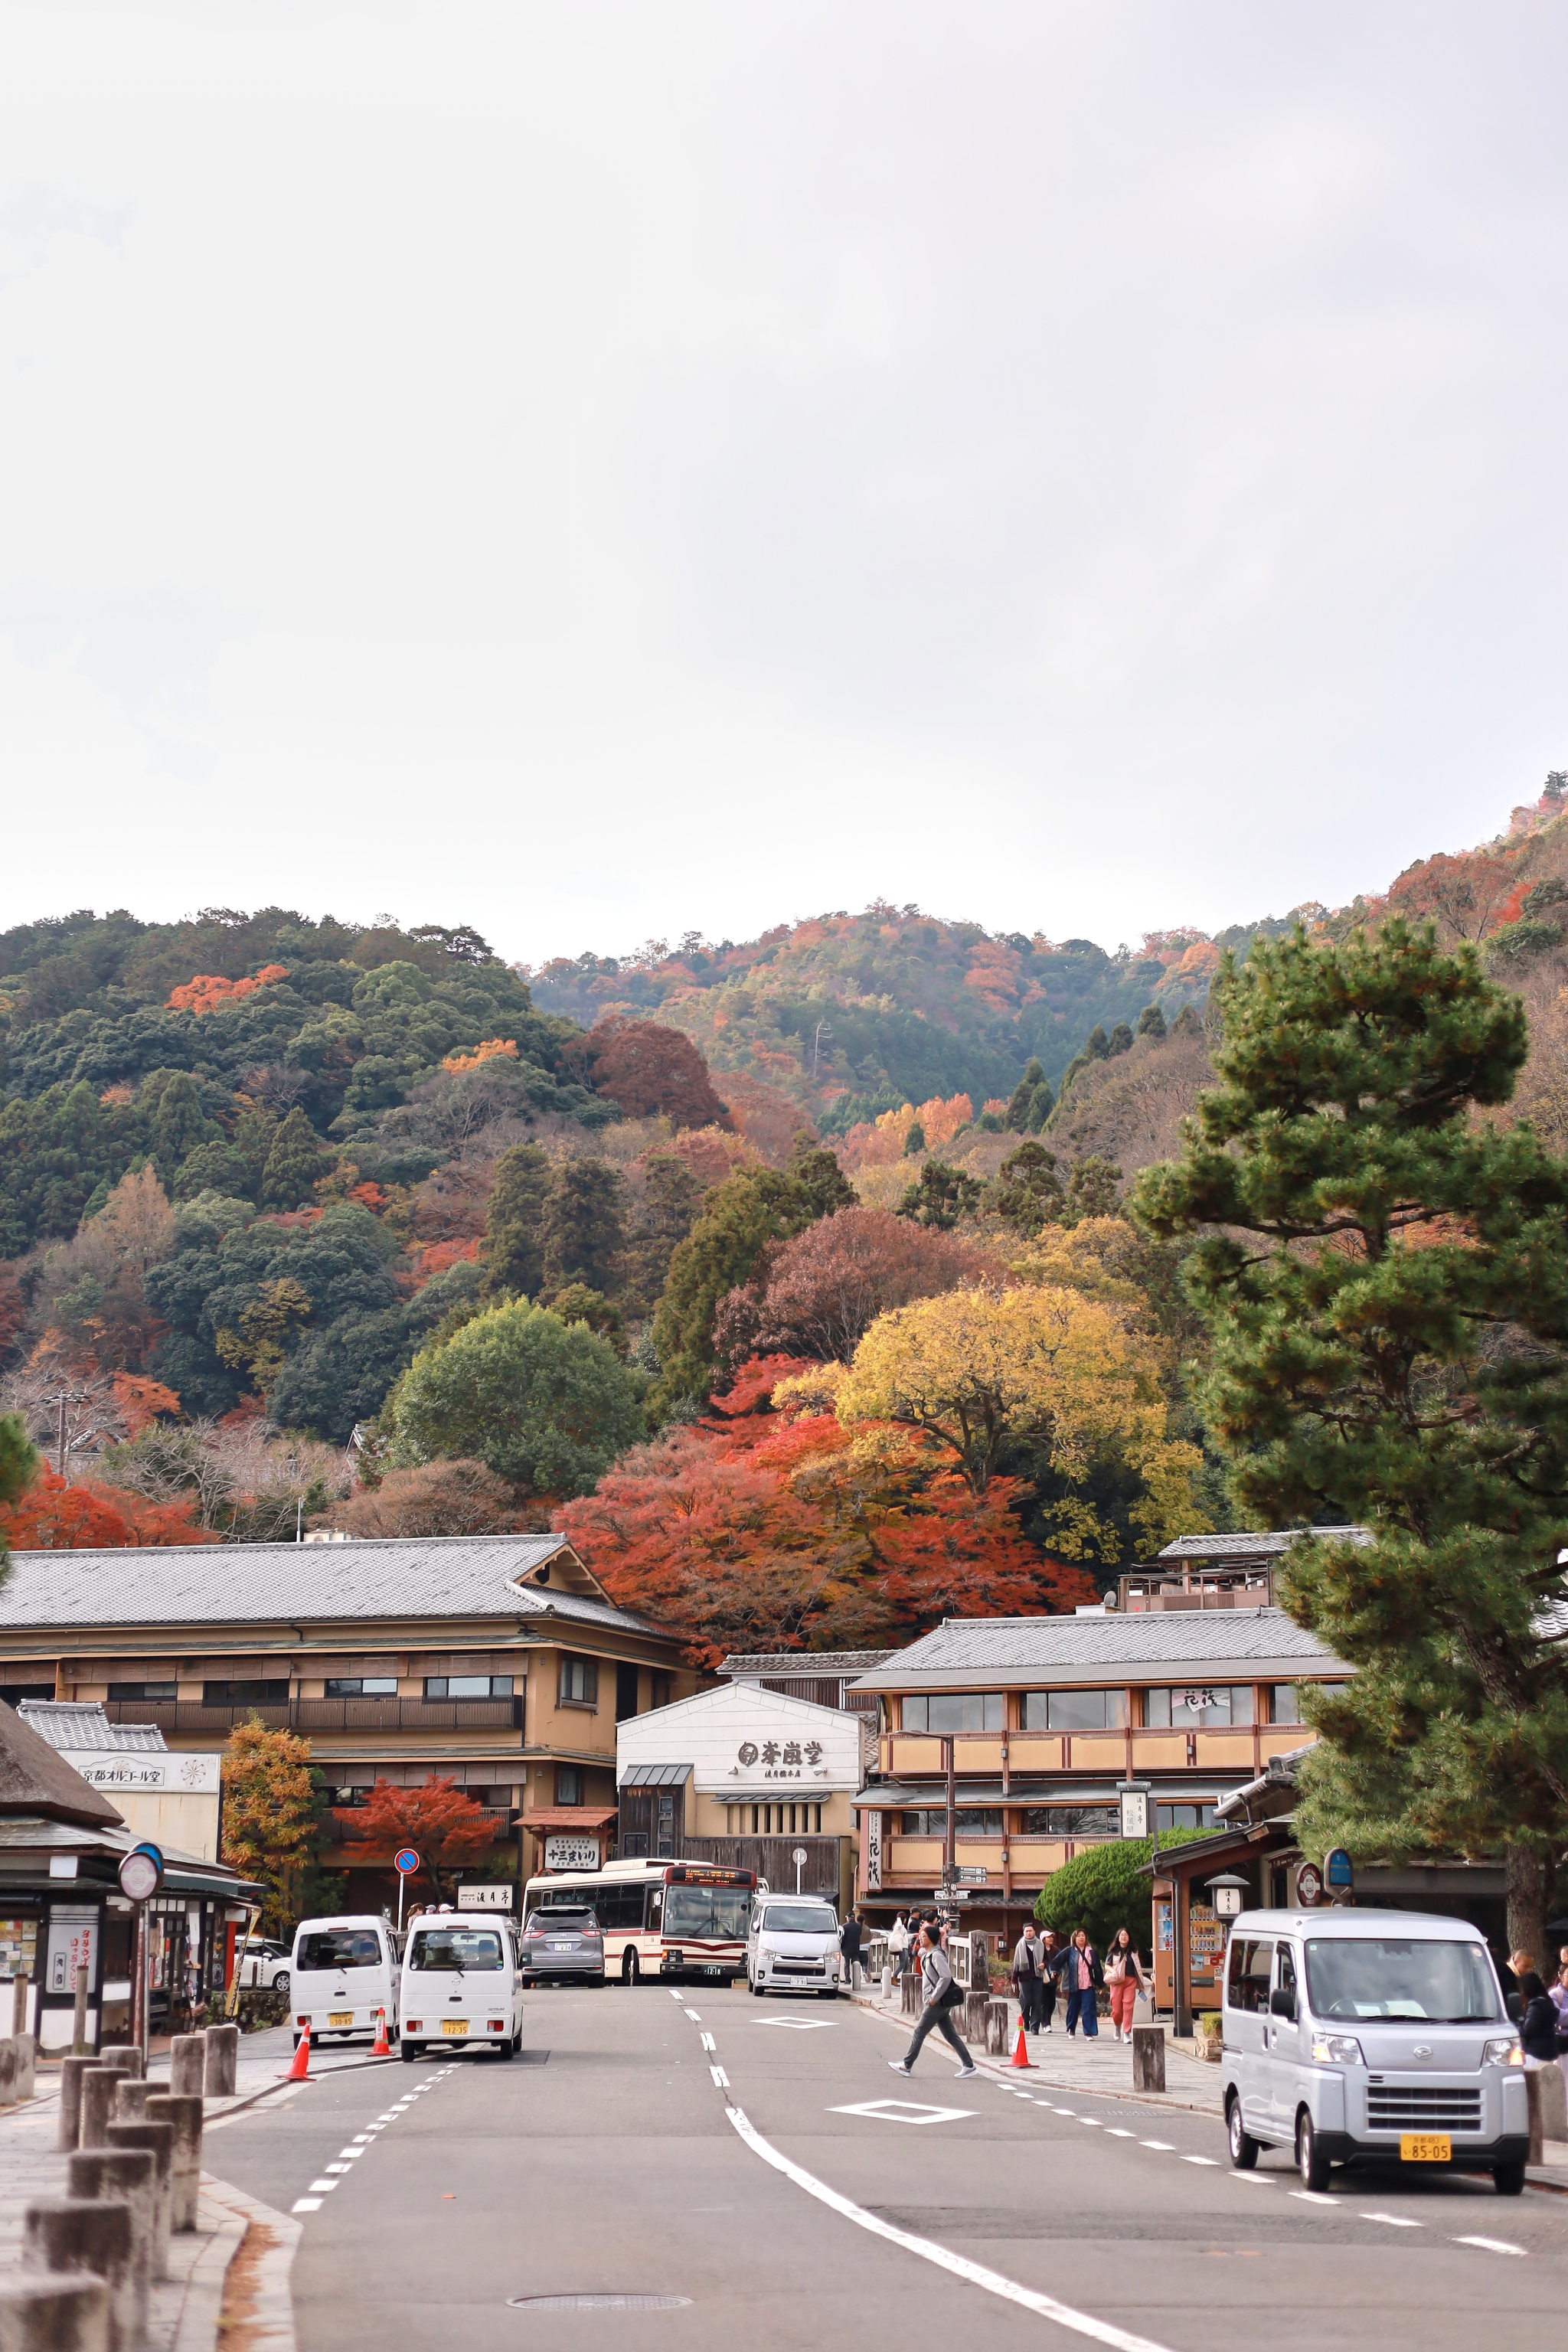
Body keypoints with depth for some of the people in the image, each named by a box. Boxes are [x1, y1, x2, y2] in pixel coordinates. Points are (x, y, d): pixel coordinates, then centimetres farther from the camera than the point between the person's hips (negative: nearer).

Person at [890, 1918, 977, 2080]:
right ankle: (969, 2066, 10)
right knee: (950, 2035, 10)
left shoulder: (936, 1955, -17)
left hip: (938, 2002, -10)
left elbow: (946, 1977, -24)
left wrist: (934, 1998, -20)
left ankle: (906, 2065, 5)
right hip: (939, 2001, 10)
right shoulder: (926, 1954, 12)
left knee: (919, 2032, -2)